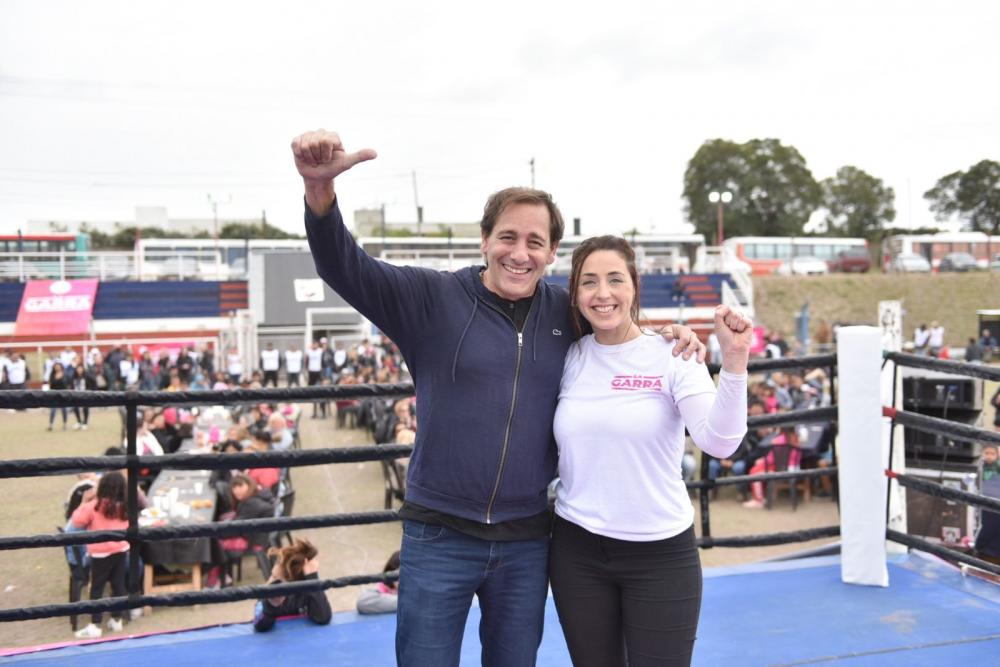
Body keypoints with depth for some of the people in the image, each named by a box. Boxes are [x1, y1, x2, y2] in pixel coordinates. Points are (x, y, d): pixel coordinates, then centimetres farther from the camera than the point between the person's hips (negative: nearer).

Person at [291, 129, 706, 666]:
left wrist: (676, 342, -2)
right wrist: (319, 187, -39)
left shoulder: (567, 313, 2)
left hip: (526, 542, 3)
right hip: (438, 536, -2)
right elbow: (344, 268, -19)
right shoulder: (432, 297, -8)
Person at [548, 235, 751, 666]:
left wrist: (734, 360, -32)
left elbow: (718, 442, -24)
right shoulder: (567, 358, 0)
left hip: (661, 554, -3)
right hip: (577, 551, 3)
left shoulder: (672, 355, -9)